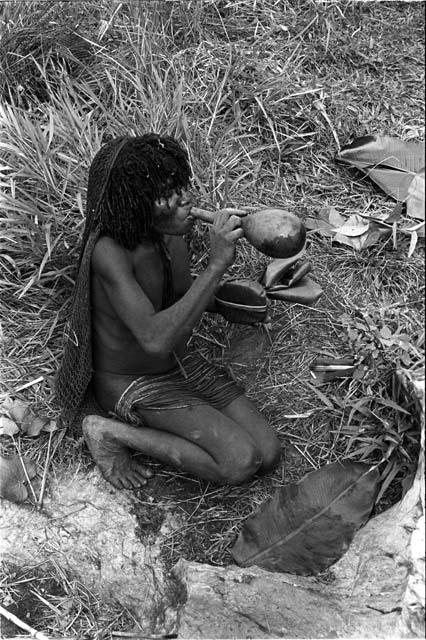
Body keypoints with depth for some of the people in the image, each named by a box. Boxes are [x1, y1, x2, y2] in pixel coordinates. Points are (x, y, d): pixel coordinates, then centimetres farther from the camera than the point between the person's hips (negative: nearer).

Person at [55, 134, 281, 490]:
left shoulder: (174, 226, -10)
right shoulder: (107, 251, -30)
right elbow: (155, 339, -41)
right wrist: (217, 265, -43)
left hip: (181, 363, 7)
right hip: (130, 385, -7)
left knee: (268, 455, -3)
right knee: (240, 464, -19)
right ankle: (112, 433, -5)